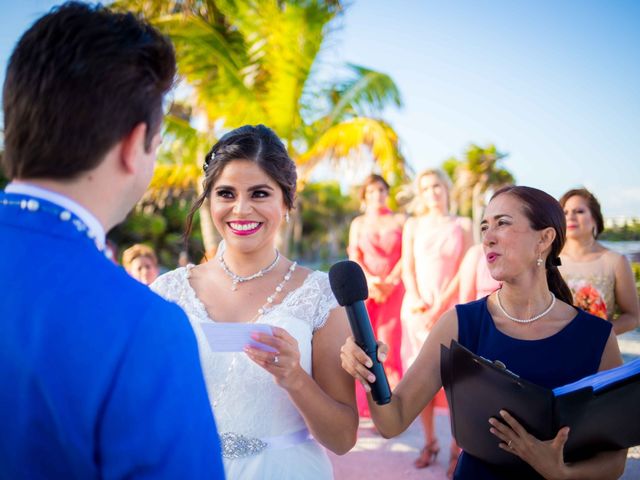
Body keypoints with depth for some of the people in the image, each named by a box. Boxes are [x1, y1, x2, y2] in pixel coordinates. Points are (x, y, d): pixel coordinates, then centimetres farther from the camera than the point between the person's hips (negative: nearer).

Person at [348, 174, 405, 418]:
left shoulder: (399, 221, 10)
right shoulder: (358, 223, 14)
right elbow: (354, 258, 5)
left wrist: (389, 282, -10)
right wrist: (370, 281, -11)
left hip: (393, 289, -1)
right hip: (364, 289, 1)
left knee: (389, 346, -6)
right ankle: (360, 405, 2)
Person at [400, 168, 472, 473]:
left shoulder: (462, 226, 5)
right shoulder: (413, 225, 10)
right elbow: (408, 267, 5)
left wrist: (440, 306, -11)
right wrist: (416, 300, -11)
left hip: (451, 308, -2)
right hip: (417, 308, 2)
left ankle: (458, 446, 2)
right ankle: (430, 441, 13)